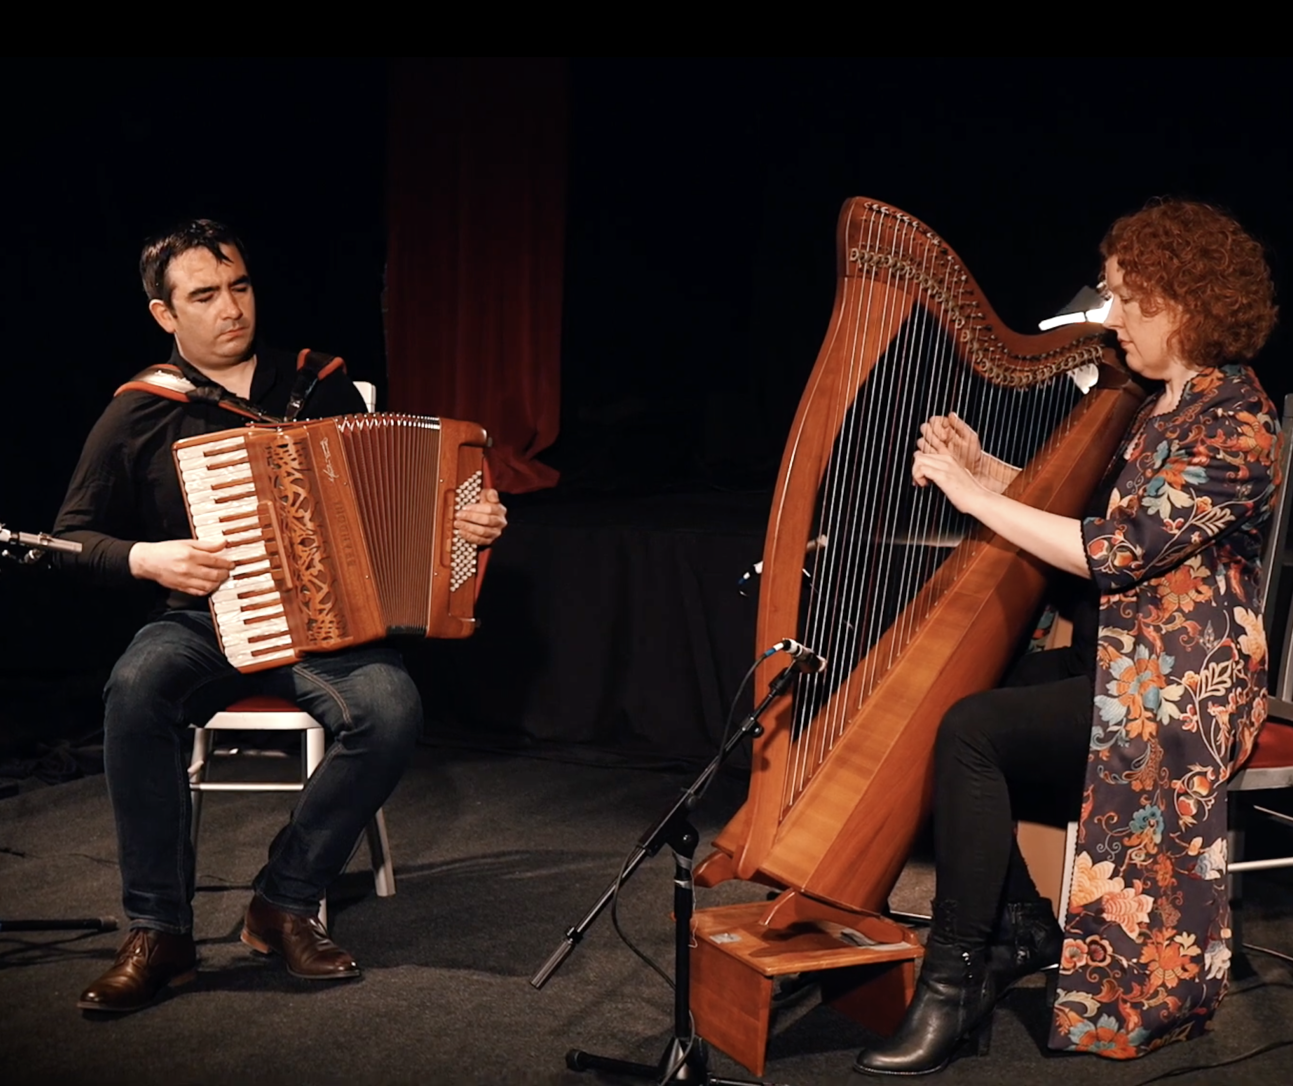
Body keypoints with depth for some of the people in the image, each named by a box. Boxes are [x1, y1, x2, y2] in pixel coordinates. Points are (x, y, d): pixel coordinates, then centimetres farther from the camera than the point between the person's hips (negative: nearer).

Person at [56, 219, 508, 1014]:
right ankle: (159, 931, -22)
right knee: (137, 689, -34)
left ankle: (286, 903, -12)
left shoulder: (323, 388, 8)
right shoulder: (139, 415, 3)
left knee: (391, 711, -31)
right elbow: (74, 536, 8)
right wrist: (144, 557, -12)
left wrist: (467, 520, -2)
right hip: (202, 623, 0)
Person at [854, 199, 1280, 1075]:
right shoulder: (1162, 405, 13)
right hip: (1116, 659, 10)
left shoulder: (1237, 426, -17)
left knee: (973, 731, -25)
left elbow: (1117, 550, -25)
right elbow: (1085, 510, 16)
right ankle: (1021, 929, 5)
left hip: (1183, 685, -9)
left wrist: (972, 495, -20)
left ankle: (955, 988, -17)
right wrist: (982, 467, 3)